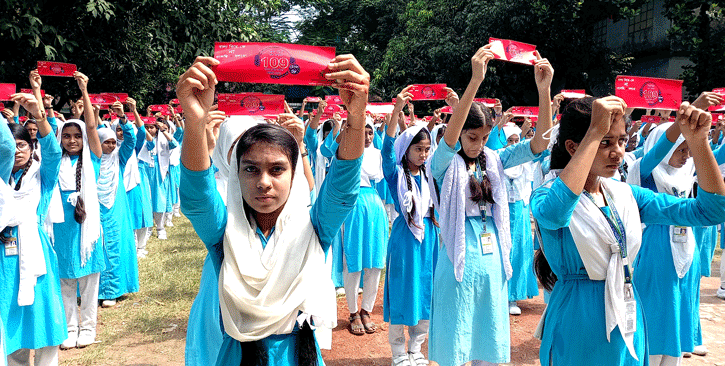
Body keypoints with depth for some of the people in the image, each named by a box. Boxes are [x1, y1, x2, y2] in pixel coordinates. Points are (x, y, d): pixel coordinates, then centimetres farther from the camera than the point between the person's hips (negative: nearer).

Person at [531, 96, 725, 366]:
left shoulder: (627, 195, 2)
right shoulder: (547, 194, -14)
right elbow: (554, 214, -40)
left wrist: (697, 141, -14)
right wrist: (595, 132, -35)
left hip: (628, 326, 6)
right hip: (578, 328, -5)